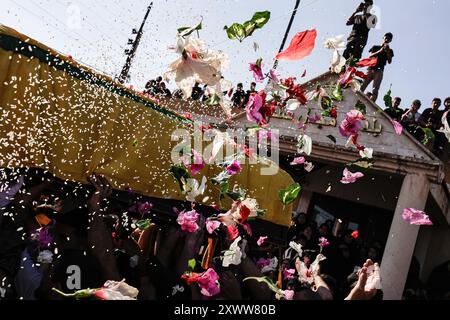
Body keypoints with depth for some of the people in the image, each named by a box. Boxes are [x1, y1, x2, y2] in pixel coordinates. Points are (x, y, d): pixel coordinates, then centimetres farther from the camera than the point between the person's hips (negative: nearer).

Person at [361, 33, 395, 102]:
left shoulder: (390, 51, 19)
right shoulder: (375, 47, 21)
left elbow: (389, 62, 6)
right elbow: (370, 56, 5)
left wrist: (387, 51, -3)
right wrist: (379, 51, -6)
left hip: (379, 71, 0)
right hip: (371, 69, 1)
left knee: (375, 89, -17)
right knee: (362, 86, -15)